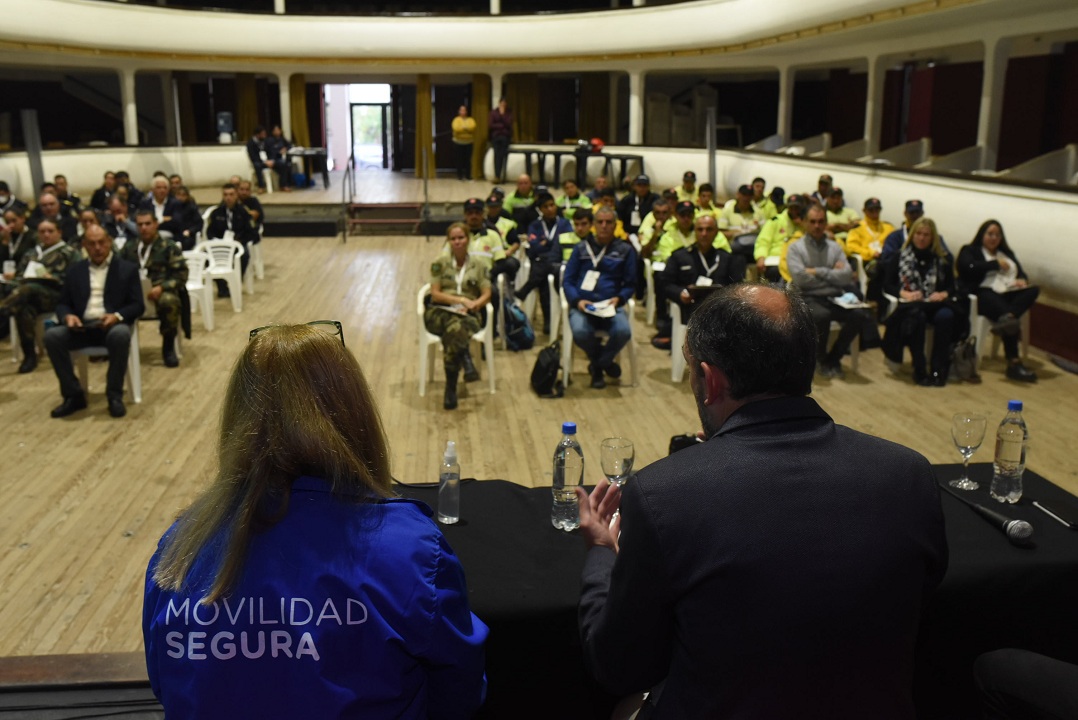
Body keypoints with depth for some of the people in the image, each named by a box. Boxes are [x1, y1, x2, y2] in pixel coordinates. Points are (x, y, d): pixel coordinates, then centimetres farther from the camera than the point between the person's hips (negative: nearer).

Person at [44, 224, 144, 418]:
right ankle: (73, 395, -13)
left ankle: (115, 395, -22)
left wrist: (117, 316, -19)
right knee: (52, 336, -27)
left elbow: (137, 306, 3)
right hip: (81, 326, 3)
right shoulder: (75, 270, 18)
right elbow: (62, 303, 15)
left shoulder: (127, 269, 9)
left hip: (112, 325, -3)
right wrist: (68, 316, -10)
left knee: (121, 334, -38)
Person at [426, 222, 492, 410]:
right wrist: (461, 300, -11)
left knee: (454, 331, -36)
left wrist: (472, 305, -15)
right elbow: (435, 294, 1)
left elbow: (486, 295, 5)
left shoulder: (479, 264, 11)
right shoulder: (440, 263, 9)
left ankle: (451, 389, -35)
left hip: (468, 315, 0)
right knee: (455, 326, -39)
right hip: (439, 312, 0)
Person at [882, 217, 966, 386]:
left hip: (935, 303, 2)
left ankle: (939, 369, -28)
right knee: (917, 316, -38)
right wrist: (904, 293, -13)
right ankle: (919, 370, -31)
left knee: (945, 316, -35)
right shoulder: (900, 257, 14)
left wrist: (943, 294, -11)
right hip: (911, 304, -1)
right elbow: (887, 285, 7)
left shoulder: (943, 258, 17)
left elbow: (952, 286, 13)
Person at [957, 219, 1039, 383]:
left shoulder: (1007, 253, 33)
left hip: (1008, 294, 6)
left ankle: (1007, 318, -53)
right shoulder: (969, 251, 15)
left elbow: (1021, 272, 22)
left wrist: (1022, 280, -4)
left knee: (1033, 290, -27)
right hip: (984, 294, -6)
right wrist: (996, 264, 0)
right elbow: (968, 268, -8)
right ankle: (1014, 362, -47)